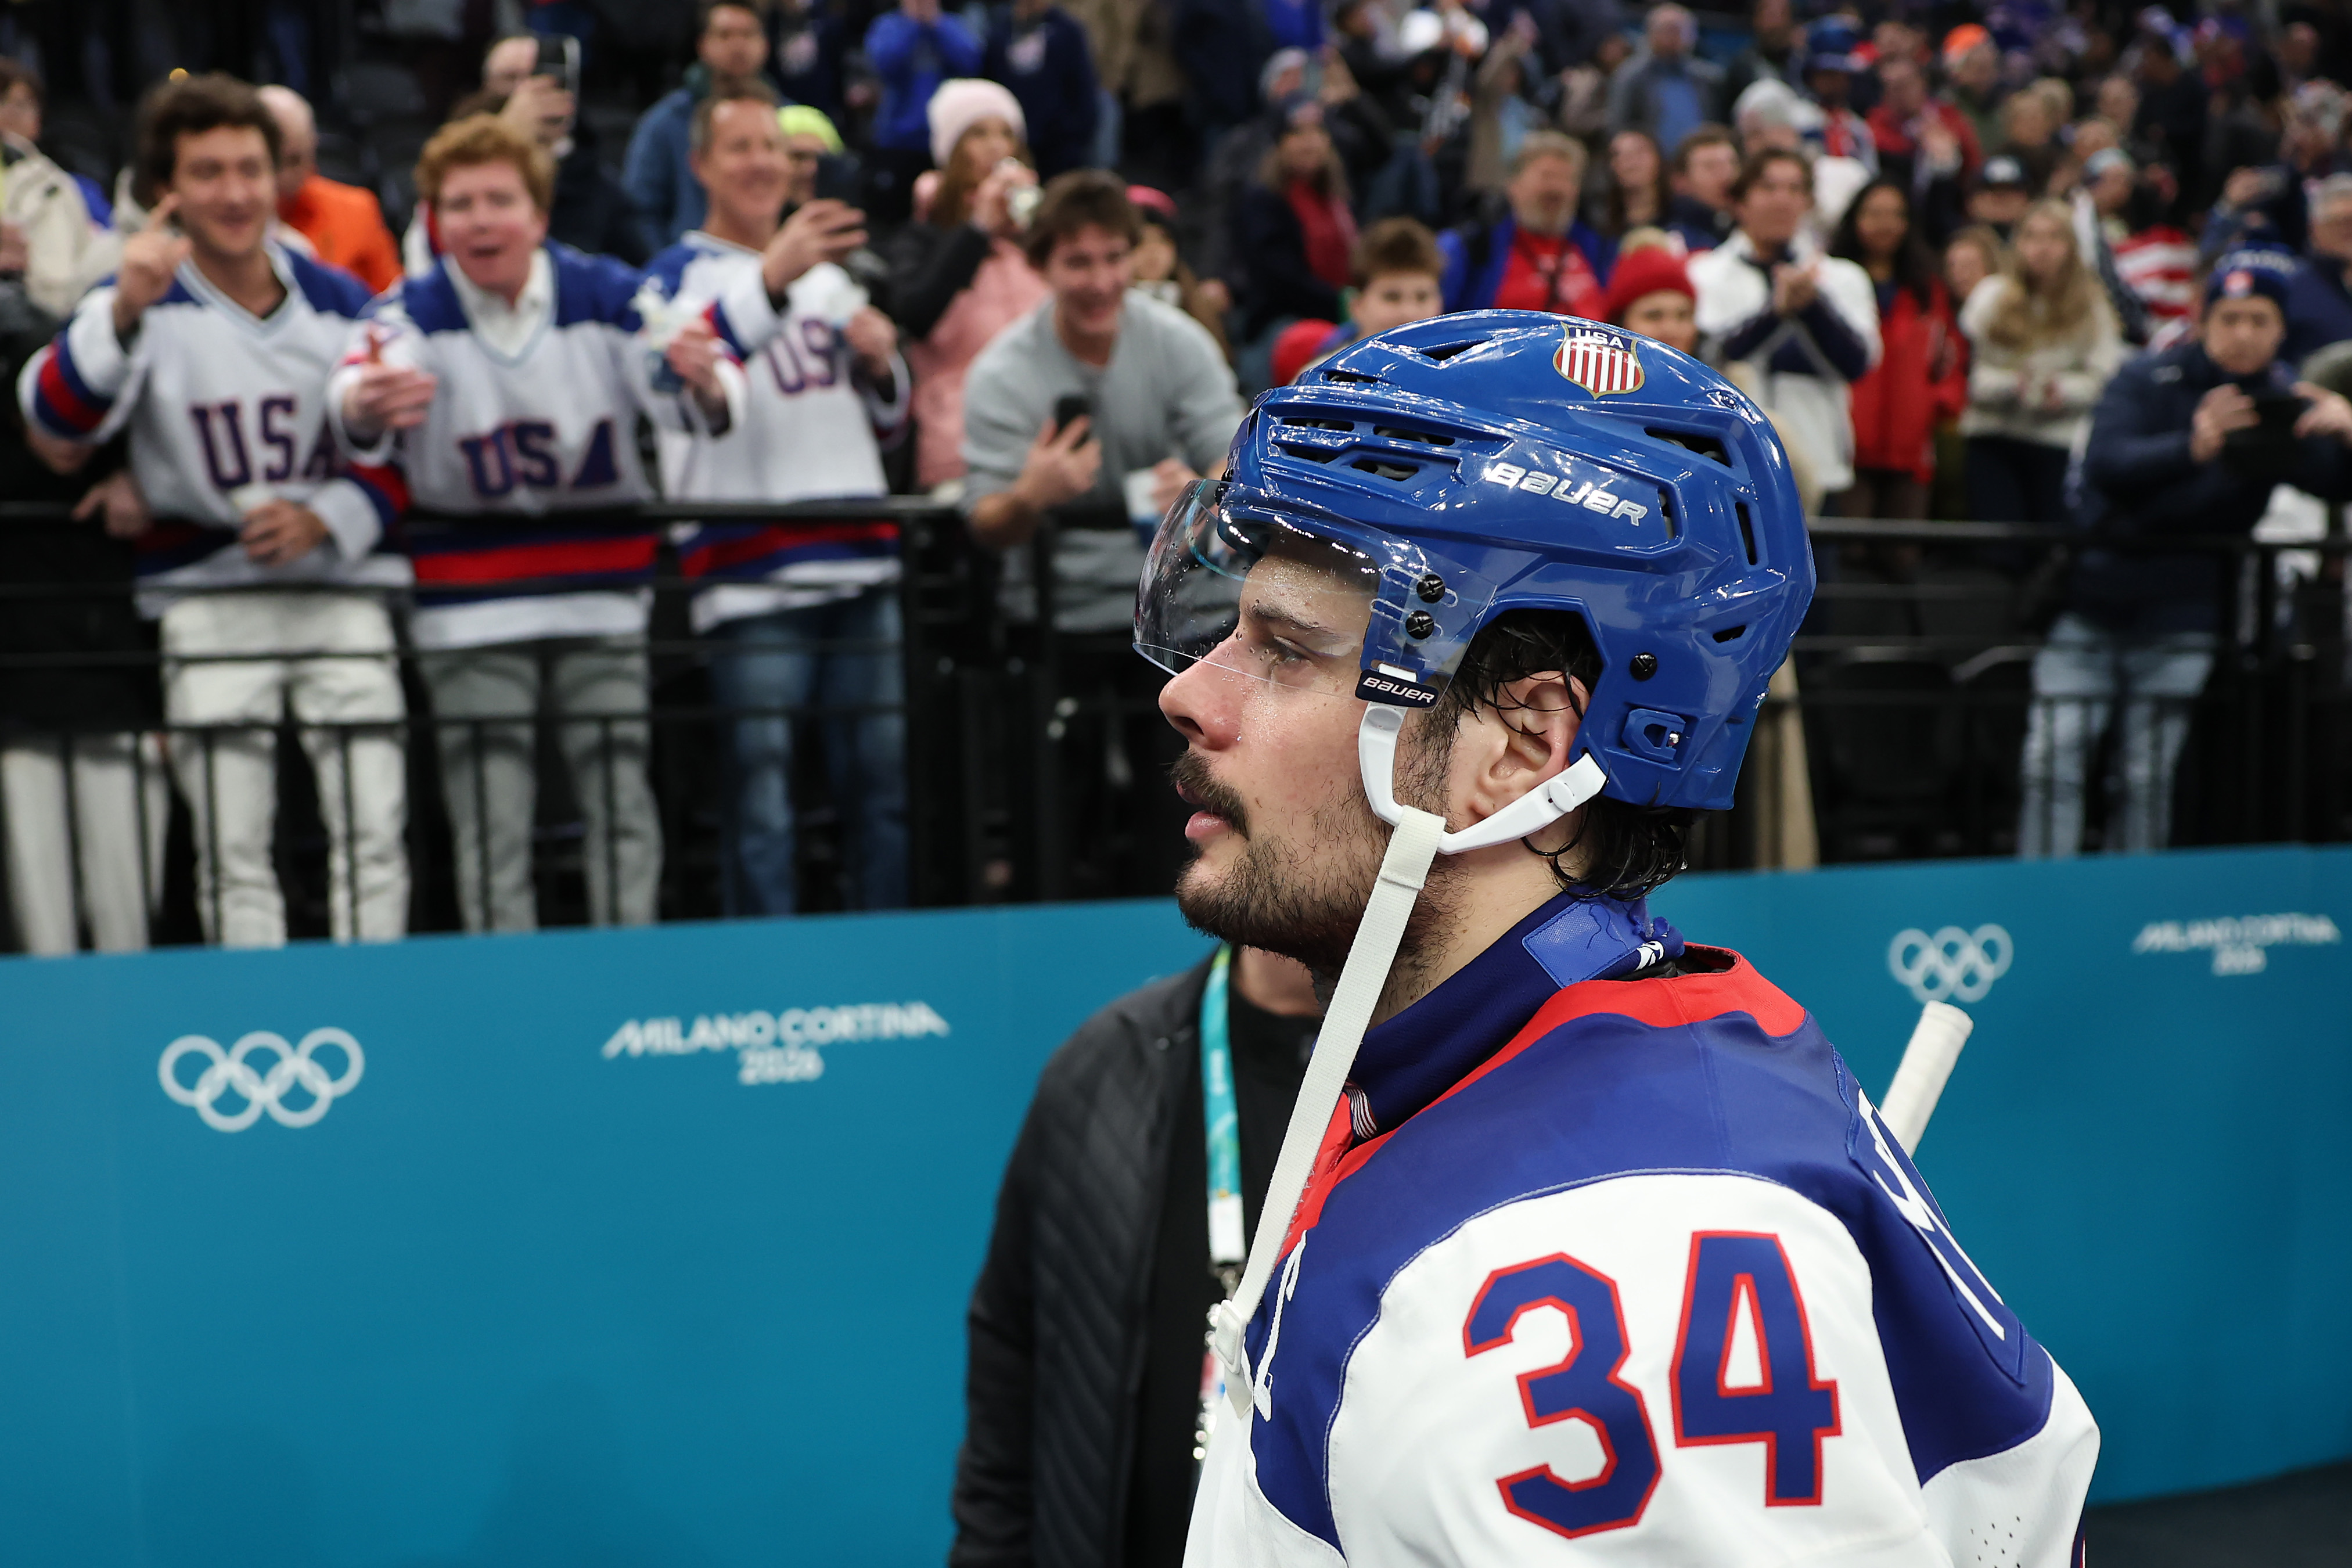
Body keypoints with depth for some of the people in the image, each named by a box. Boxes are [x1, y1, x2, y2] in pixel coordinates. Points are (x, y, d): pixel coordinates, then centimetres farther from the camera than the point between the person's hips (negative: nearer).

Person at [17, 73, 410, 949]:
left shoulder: (341, 303, 7)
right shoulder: (140, 302, -2)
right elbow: (57, 415, -20)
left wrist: (327, 518, -9)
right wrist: (125, 313, -38)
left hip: (342, 588, 2)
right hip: (208, 601, -2)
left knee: (373, 836, -2)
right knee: (232, 851, -1)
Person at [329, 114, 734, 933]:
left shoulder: (607, 295, -4)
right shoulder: (412, 312, -8)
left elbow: (688, 400, -14)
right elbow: (359, 388, -28)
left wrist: (704, 383, -40)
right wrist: (362, 407, -54)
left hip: (602, 592, 1)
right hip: (468, 610, -1)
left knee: (622, 808, 4)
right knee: (490, 826, 1)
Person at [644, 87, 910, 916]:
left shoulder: (829, 273, 22)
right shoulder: (679, 274, 5)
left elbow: (886, 421, 27)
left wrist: (882, 364, 5)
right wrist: (773, 277, -30)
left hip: (861, 567, 5)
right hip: (752, 576, -5)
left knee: (884, 790, 7)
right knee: (763, 801, -6)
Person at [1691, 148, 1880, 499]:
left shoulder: (1844, 278, 15)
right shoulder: (1702, 274, 9)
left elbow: (1856, 364, -3)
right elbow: (1712, 355, -10)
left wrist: (1811, 305, -17)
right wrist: (1777, 309, -23)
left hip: (1818, 469, 2)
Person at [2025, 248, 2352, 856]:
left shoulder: (2287, 403, 2)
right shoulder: (2148, 380, -5)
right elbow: (2105, 465, -22)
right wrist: (2192, 447, -40)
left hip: (2177, 625, 1)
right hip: (2091, 600, -1)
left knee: (2148, 781, 4)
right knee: (2054, 766, -6)